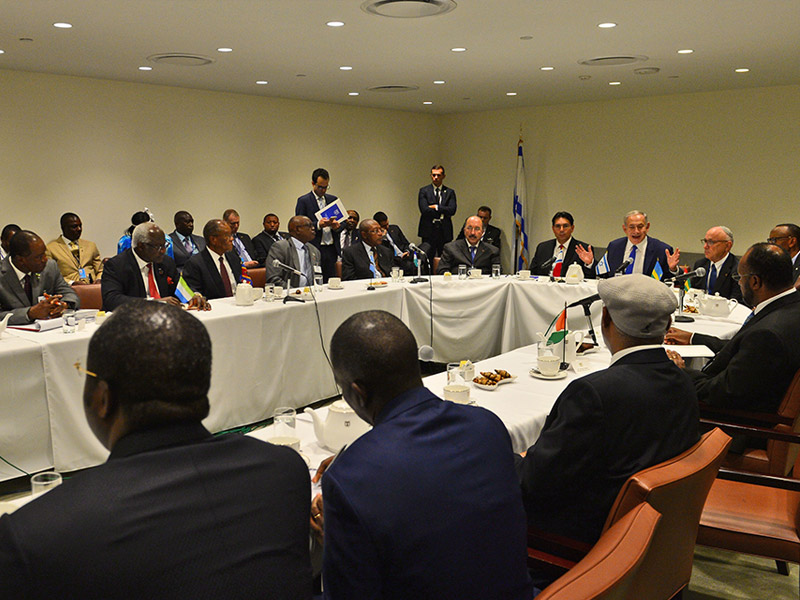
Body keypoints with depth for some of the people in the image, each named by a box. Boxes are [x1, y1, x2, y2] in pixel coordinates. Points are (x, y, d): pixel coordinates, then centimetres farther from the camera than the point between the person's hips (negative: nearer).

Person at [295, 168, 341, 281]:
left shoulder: (333, 199, 16)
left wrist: (337, 225, -5)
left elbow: (342, 222, 20)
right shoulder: (303, 201, 1)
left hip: (331, 250, 4)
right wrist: (318, 225, -20)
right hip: (314, 250, -4)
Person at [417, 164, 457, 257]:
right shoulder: (424, 191, 5)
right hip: (428, 231, -2)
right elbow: (424, 210, -9)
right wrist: (443, 211, -5)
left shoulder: (450, 192, 9)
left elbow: (452, 210, -4)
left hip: (445, 232, 2)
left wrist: (436, 207, -9)